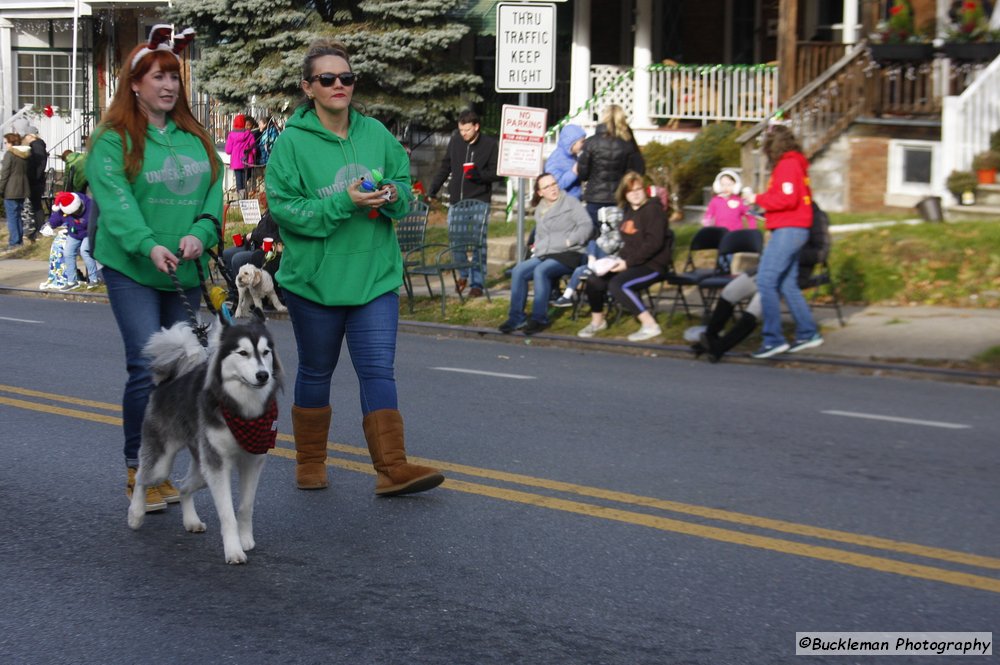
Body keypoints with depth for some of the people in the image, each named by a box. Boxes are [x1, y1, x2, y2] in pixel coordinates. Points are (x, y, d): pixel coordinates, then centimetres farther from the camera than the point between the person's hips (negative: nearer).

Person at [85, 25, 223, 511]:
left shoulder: (196, 138, 12)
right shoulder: (113, 141, -5)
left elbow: (212, 192, 5)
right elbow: (115, 202, -16)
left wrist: (200, 233, -14)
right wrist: (148, 246, -30)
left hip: (184, 271, 6)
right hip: (131, 271, -5)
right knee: (147, 368, -13)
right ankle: (137, 468, 1)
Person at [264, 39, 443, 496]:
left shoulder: (375, 133, 3)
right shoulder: (292, 141, -9)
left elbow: (404, 181, 12)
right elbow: (283, 206, -14)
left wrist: (394, 195, -12)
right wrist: (343, 203, -23)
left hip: (376, 275, 2)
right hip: (314, 278, -2)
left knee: (378, 369, -4)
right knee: (316, 371, 13)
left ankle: (392, 468, -6)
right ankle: (310, 462, 28)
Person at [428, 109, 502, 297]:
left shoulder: (489, 144, -7)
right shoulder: (455, 141, 2)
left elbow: (499, 174, -5)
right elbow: (445, 168, 12)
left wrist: (480, 174, -22)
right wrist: (432, 190, 8)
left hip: (479, 202, -4)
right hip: (457, 201, 4)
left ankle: (477, 283, 2)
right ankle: (464, 274, 30)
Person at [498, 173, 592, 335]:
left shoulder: (570, 203, 1)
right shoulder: (540, 209, 20)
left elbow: (585, 225, -9)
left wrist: (569, 241, -16)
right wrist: (536, 248, 13)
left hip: (568, 255, -6)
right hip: (544, 255, 6)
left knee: (541, 271, -33)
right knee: (518, 271, -18)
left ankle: (539, 319, -26)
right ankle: (516, 317, -15)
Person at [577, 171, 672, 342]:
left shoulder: (653, 209, -13)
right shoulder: (629, 210, 13)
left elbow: (654, 243, -21)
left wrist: (628, 262, -21)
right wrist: (620, 259, 0)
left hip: (653, 265, -9)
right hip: (632, 262, 9)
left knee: (617, 284, -30)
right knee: (594, 280, 1)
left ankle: (650, 326, -24)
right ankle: (597, 321, 25)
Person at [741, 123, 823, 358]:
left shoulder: (787, 164, -11)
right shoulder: (796, 163, 19)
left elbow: (787, 199, -20)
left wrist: (757, 199, -10)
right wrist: (763, 202, 10)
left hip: (787, 230, -10)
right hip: (792, 230, 10)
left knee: (765, 281, -13)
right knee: (787, 284, 14)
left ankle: (773, 339, -15)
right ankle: (807, 333, 18)